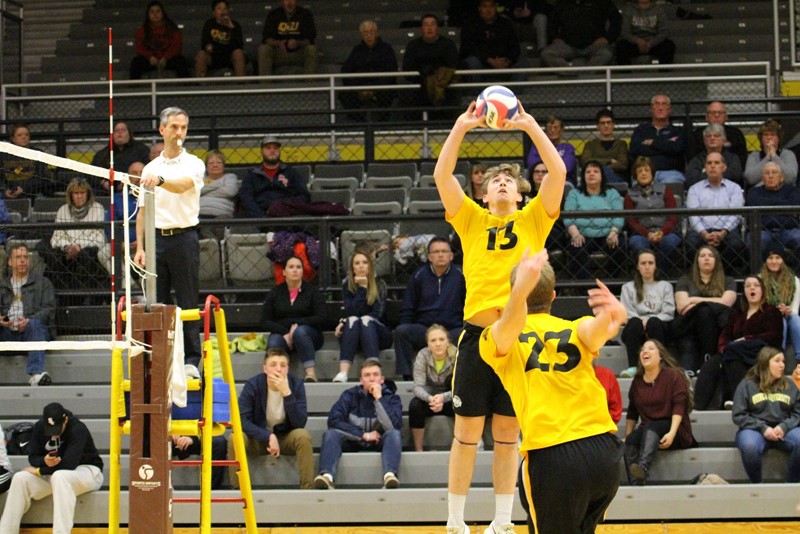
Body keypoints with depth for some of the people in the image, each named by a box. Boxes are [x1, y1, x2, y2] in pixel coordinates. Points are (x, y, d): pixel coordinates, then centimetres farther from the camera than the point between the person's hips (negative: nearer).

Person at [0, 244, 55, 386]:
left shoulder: (42, 283, 20)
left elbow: (49, 309, 7)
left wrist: (29, 321, -12)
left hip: (30, 331, -2)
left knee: (35, 324, -38)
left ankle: (36, 373, -55)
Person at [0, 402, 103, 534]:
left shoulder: (78, 429, -23)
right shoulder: (40, 427, -6)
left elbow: (68, 464, -29)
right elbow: (33, 457, -1)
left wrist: (39, 471, -19)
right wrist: (44, 461, -26)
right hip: (52, 473, 6)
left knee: (59, 476, -40)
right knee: (20, 478, -19)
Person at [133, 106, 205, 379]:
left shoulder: (193, 164, 2)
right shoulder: (150, 168, 14)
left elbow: (184, 185, -21)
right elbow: (142, 210, 14)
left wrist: (161, 180, -41)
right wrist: (139, 247, 5)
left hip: (184, 236, -4)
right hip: (157, 238, 4)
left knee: (187, 302, -4)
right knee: (157, 302, 3)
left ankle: (191, 360, 0)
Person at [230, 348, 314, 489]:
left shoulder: (296, 385, -14)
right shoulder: (252, 385, -16)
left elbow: (300, 423, -22)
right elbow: (242, 419, -22)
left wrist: (287, 393, -34)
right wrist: (268, 436, -32)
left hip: (286, 438, 1)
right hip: (258, 438, -1)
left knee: (303, 436, -31)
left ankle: (307, 489, -25)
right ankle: (236, 489, -19)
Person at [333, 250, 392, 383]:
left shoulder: (379, 284, 0)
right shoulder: (347, 285, 2)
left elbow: (377, 313, -11)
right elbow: (352, 312, -10)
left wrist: (346, 321, -20)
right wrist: (362, 288, -17)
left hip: (376, 333, -1)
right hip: (352, 334, 1)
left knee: (366, 321, -32)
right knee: (353, 320, -30)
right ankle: (342, 373, -52)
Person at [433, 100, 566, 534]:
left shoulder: (533, 220, 11)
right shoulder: (472, 220, 12)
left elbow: (557, 171, 1)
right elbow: (442, 175, 1)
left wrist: (531, 127, -3)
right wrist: (461, 128, -5)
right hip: (478, 332, 0)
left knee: (508, 435, 7)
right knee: (466, 433, 3)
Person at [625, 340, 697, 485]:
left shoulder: (673, 375, -3)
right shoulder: (637, 381, 14)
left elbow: (679, 407, -12)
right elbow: (632, 412, 19)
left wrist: (672, 433, -25)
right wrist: (627, 436, 7)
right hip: (647, 431, 4)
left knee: (651, 428, -37)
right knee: (631, 441, -29)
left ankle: (642, 469, -62)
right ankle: (635, 485, -46)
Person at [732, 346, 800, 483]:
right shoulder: (747, 385, 6)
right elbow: (738, 416, -1)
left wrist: (784, 427, -12)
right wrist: (763, 428, -13)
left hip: (783, 430, 3)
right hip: (754, 430, -3)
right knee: (750, 447, -38)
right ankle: (757, 485, -15)